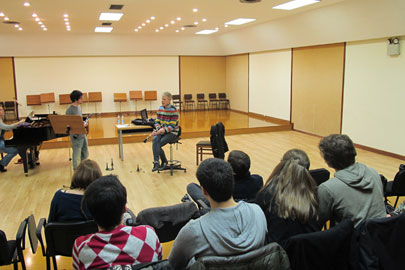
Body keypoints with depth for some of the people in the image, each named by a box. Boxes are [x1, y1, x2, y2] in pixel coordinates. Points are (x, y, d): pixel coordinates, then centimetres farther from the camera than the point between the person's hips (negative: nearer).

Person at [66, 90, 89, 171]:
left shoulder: (78, 107, 8)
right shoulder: (70, 110, -19)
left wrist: (83, 123, 0)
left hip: (82, 134, 9)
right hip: (76, 136, -9)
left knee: (85, 155, 19)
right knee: (77, 156, 3)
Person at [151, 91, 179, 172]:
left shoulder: (173, 110, -11)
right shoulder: (160, 109, 9)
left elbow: (172, 126, -16)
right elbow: (157, 121, 10)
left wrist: (164, 130, -27)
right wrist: (158, 128, -11)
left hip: (172, 132, -5)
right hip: (161, 131, 5)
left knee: (158, 144, -24)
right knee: (154, 140, -28)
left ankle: (164, 161, -3)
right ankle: (156, 162, -31)